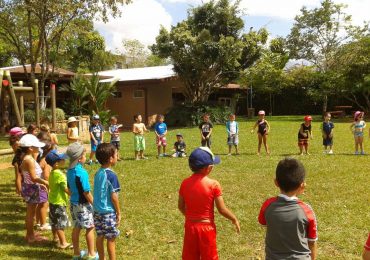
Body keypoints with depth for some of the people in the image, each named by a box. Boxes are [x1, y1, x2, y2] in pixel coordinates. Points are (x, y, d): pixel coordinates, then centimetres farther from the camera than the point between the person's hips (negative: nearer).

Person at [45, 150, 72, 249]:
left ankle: (56, 238, 33)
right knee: (61, 223, -2)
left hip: (52, 200, 9)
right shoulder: (60, 174, -24)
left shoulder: (52, 173, 5)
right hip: (59, 202, -9)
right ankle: (63, 243, 3)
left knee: (54, 221, 20)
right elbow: (66, 189, -23)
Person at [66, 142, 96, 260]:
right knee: (90, 228, 7)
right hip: (83, 204, -7)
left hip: (73, 202, 7)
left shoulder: (70, 171, 1)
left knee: (76, 228, 16)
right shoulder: (82, 172, -23)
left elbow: (69, 188, 11)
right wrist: (94, 204, -10)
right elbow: (86, 192, -20)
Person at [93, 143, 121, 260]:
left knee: (100, 236, 15)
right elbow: (113, 197, -16)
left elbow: (99, 193, 11)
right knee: (111, 239, 3)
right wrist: (119, 213, -7)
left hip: (97, 211, 7)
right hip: (108, 212, -7)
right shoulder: (111, 175, -19)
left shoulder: (98, 173, 4)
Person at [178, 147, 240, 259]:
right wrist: (234, 219, 4)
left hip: (190, 226, 4)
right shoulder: (213, 184, -17)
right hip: (206, 227, -3)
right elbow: (222, 210, -13)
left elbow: (181, 207, 4)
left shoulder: (185, 183, -6)